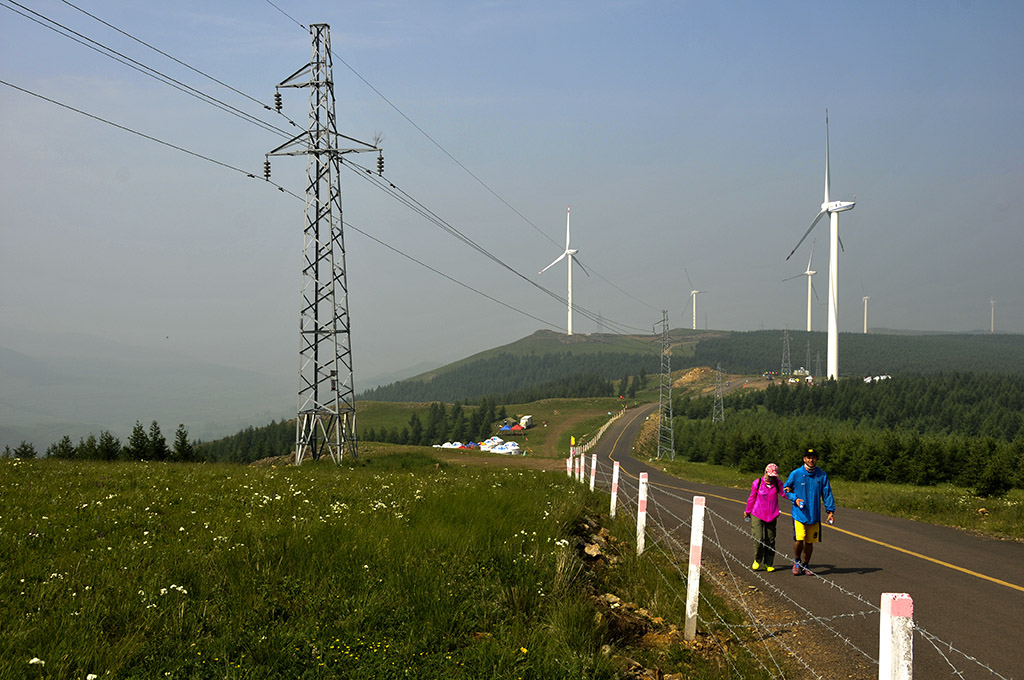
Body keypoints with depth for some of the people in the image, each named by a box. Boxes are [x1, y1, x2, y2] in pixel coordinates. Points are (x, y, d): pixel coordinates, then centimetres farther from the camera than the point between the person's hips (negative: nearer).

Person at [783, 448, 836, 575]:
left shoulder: (822, 475, 2)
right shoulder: (795, 474, -3)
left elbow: (827, 493, 6)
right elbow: (785, 489, 10)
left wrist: (831, 511, 0)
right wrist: (795, 499, -7)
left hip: (814, 515, 2)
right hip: (799, 513, -2)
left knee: (809, 542, 7)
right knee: (799, 539, -15)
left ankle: (804, 565, 25)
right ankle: (797, 561, 11)